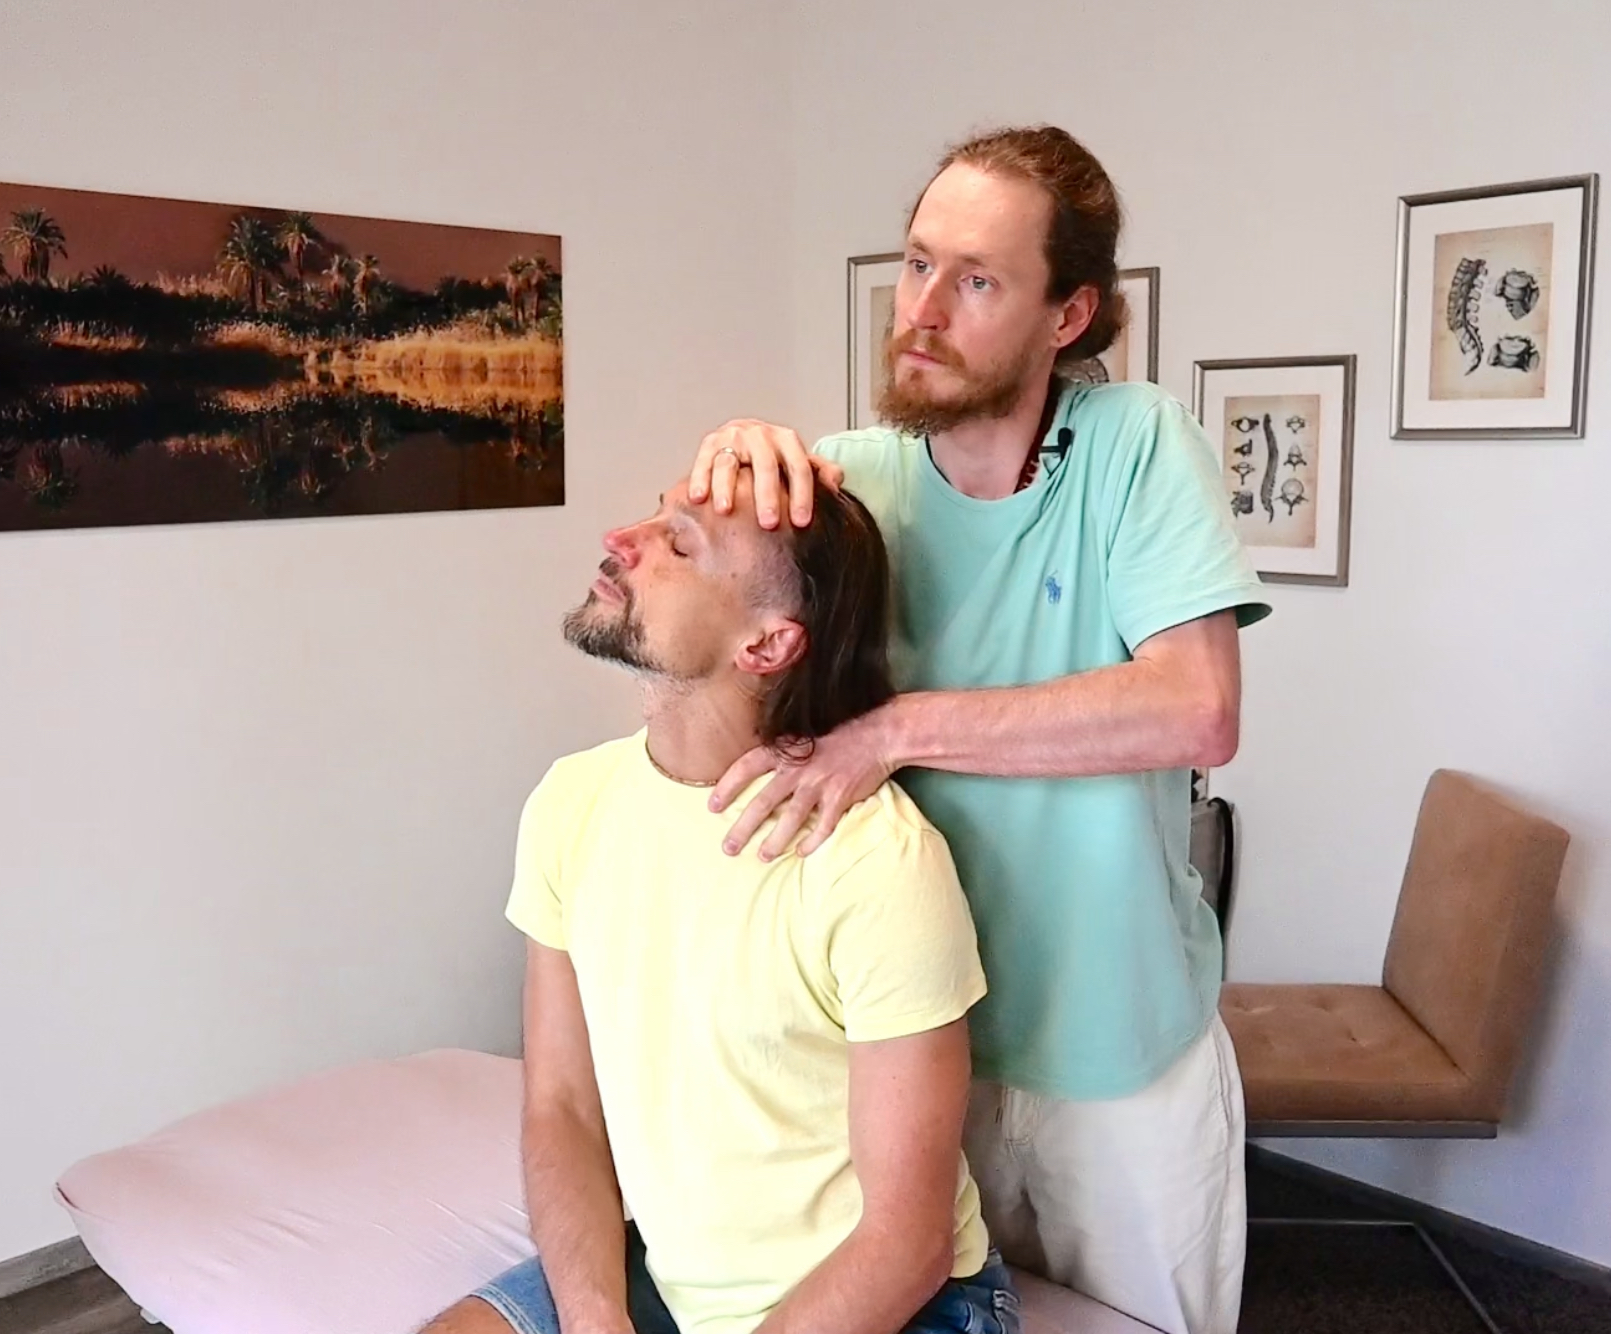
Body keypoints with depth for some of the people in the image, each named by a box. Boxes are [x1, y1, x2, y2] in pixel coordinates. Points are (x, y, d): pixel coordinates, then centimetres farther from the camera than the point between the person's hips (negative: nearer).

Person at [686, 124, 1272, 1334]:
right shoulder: (853, 473, -6)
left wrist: (900, 728, -31)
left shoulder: (1139, 444, -16)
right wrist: (733, 460, -26)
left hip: (1121, 1050, -2)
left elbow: (1197, 711, -26)